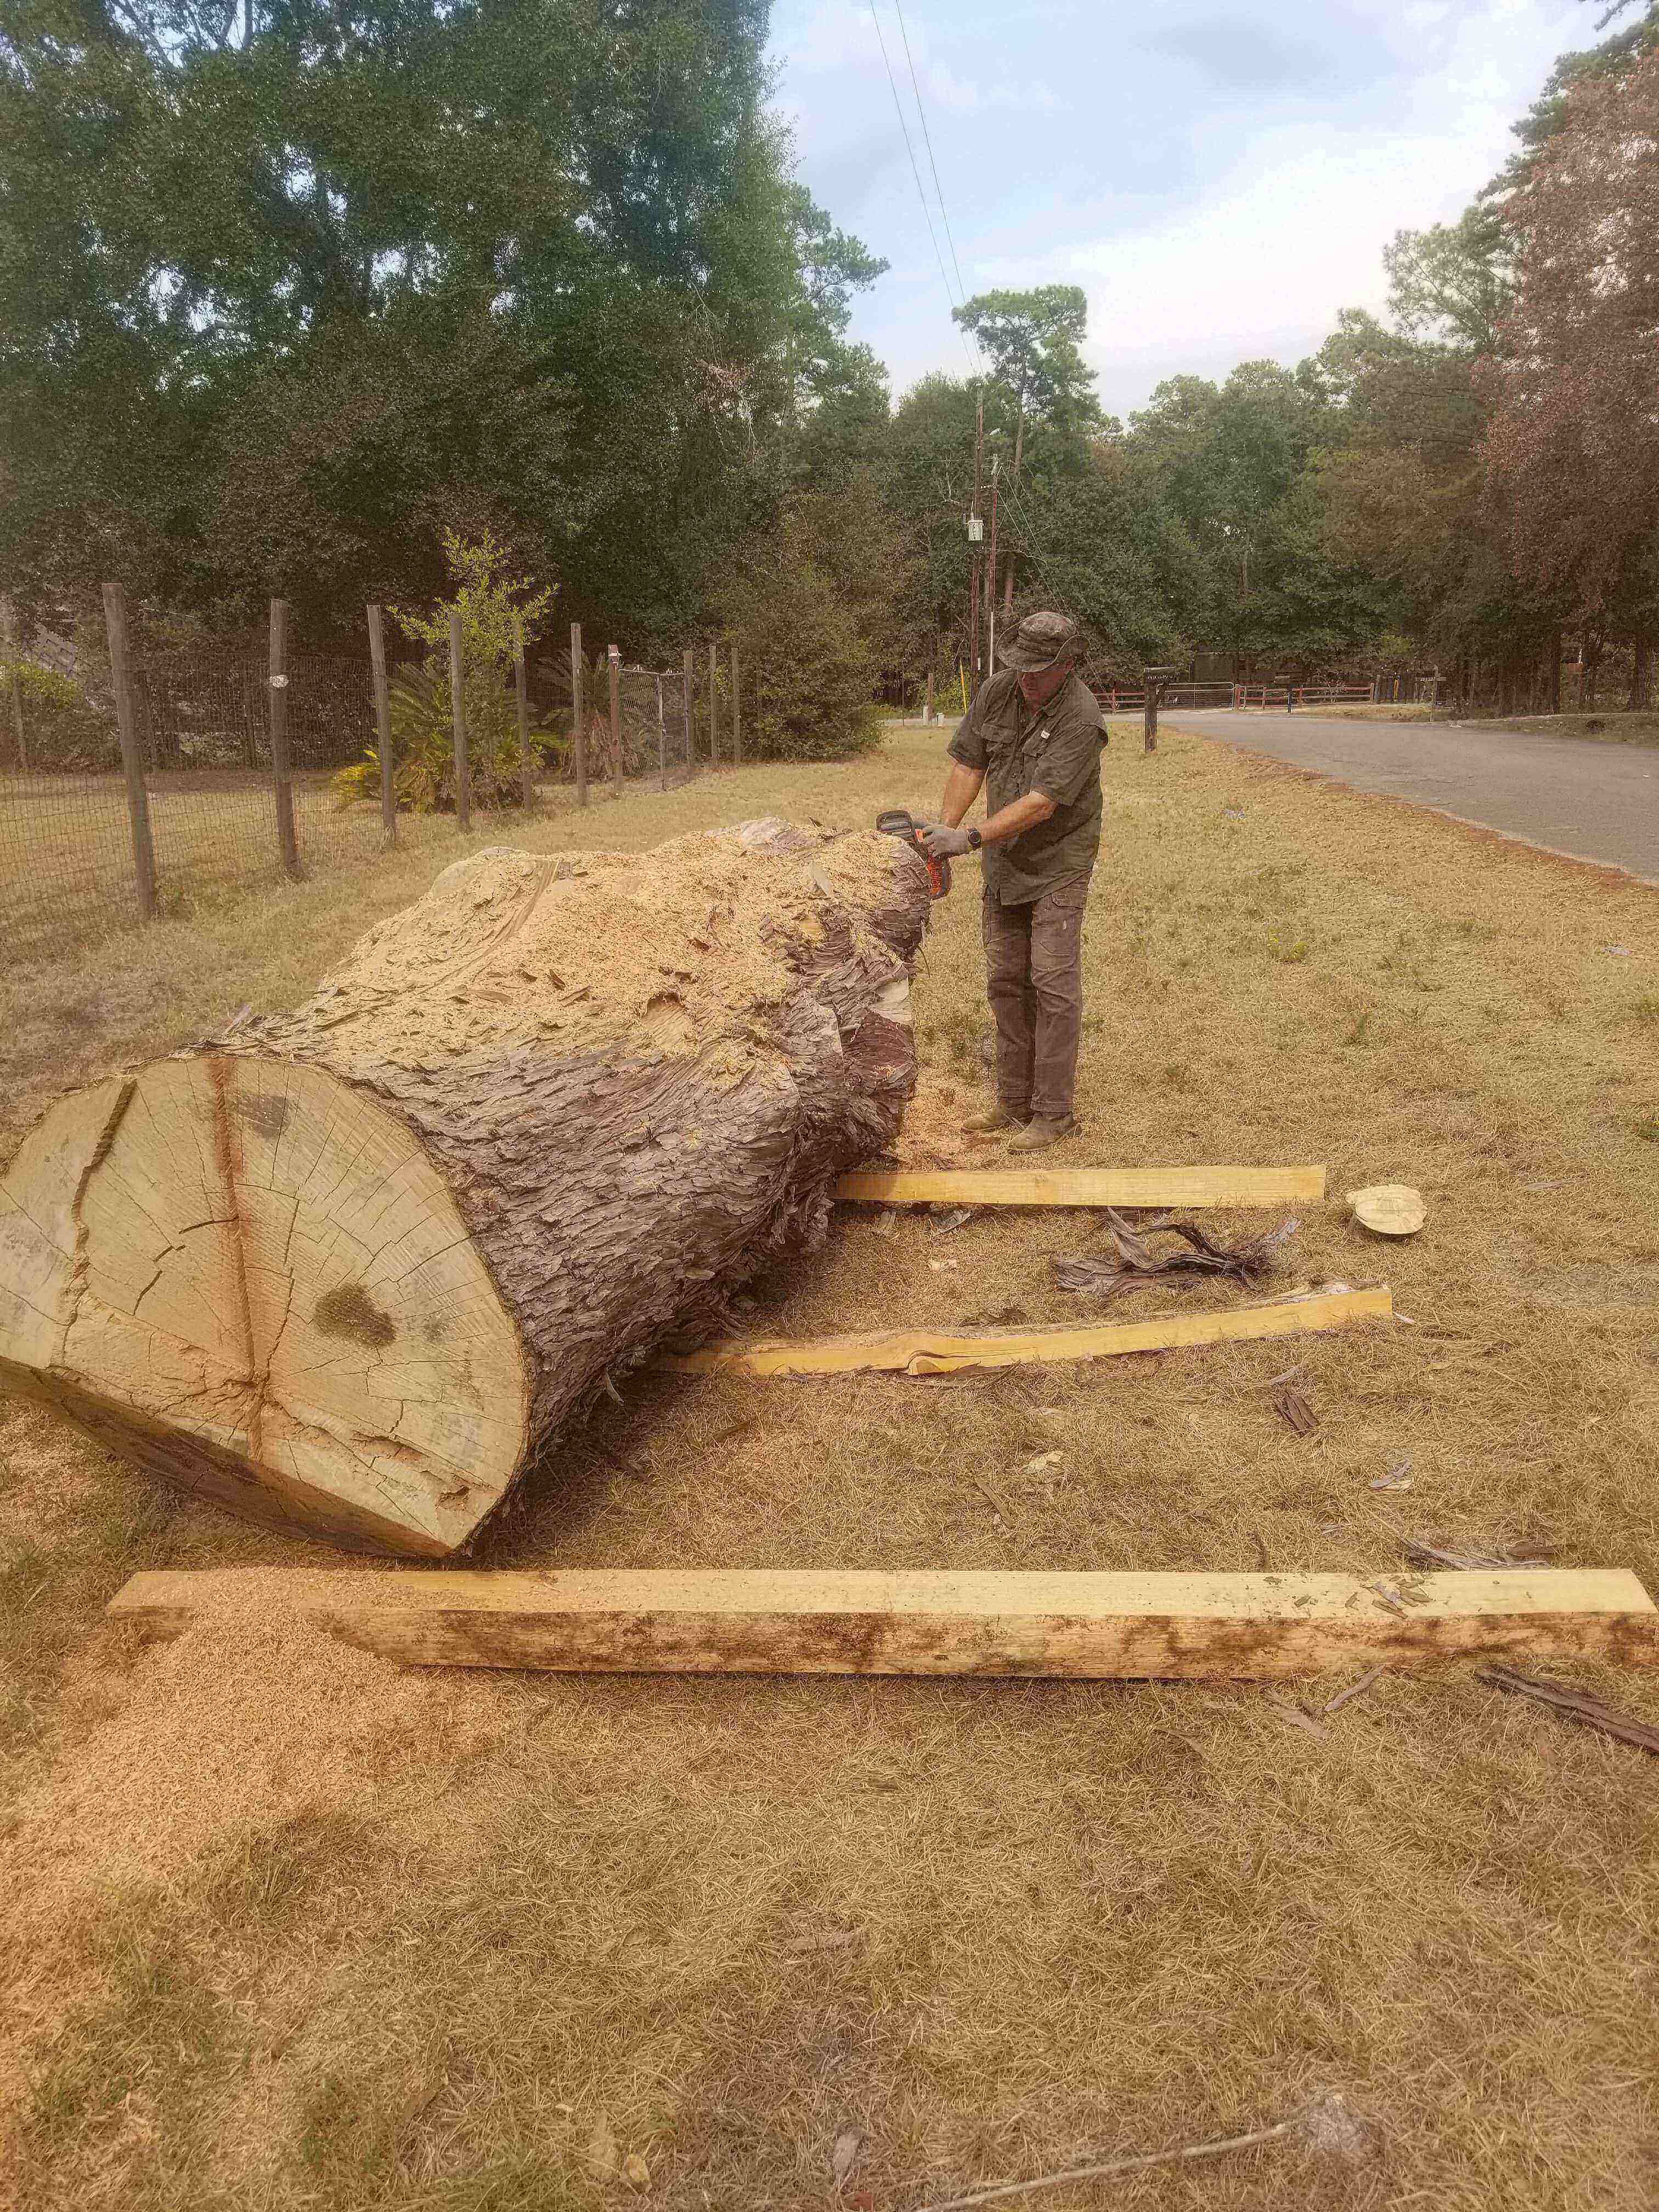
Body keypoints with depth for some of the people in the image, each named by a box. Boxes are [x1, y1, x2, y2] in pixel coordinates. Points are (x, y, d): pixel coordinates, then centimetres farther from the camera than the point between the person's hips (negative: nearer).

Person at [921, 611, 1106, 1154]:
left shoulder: (1081, 718, -23)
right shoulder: (998, 690, -3)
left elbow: (1042, 802, -28)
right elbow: (968, 762, 1)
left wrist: (970, 839, -31)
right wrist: (945, 828, -11)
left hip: (1058, 864, -7)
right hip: (1005, 862, 7)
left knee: (1053, 983, -8)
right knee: (1006, 981, 9)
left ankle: (1054, 1112, -2)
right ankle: (1015, 1102, 18)